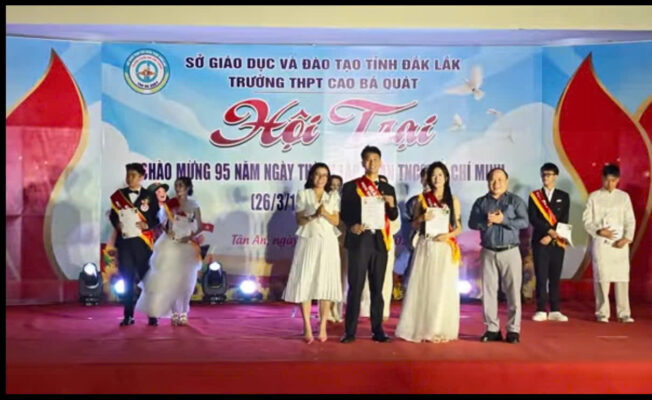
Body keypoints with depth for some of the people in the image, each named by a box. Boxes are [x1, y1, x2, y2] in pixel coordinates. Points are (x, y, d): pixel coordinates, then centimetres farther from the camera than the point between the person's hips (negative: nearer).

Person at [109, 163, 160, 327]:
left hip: (142, 241, -2)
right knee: (127, 279, 3)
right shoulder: (118, 195, 12)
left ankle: (152, 314, 5)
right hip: (124, 241, 2)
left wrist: (146, 225, -13)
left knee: (146, 277, -2)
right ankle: (128, 315, 9)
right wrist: (117, 224, -8)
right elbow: (112, 215, 12)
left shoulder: (149, 196, 6)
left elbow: (156, 218, 4)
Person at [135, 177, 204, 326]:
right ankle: (174, 313, 7)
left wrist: (190, 237, -13)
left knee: (186, 281, 1)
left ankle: (183, 314, 10)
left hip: (187, 246, 0)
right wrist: (167, 230, -17)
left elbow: (200, 226, 3)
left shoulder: (194, 205, 2)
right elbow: (165, 222, 3)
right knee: (171, 280, -1)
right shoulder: (171, 204, 4)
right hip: (172, 245, 1)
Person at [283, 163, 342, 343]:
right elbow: (300, 220, 1)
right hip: (308, 242, -1)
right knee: (305, 282, -6)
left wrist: (325, 213, -14)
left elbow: (336, 221, 4)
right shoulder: (303, 194, 7)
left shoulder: (333, 196, 11)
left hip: (327, 243, 1)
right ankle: (307, 328, -2)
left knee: (325, 283, -2)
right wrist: (314, 215, -17)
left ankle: (322, 327, 3)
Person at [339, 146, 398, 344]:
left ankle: (377, 330, 13)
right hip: (359, 241, -3)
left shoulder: (388, 189, 13)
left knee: (377, 288, 7)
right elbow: (344, 213, 3)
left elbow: (393, 217, 12)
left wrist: (391, 205, -8)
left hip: (380, 242, 3)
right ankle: (350, 331, 2)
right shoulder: (351, 186, 4)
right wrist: (352, 225, -16)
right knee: (355, 287, -3)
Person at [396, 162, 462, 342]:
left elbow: (459, 227, 8)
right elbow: (414, 225, 8)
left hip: (446, 248, 0)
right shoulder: (422, 199, 7)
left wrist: (449, 235, -11)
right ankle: (422, 328, 5)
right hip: (426, 247, 0)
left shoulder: (453, 200, 7)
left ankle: (441, 329, 7)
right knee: (423, 286, -2)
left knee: (444, 288, 1)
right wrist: (422, 218, -12)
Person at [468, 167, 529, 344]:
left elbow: (524, 222, -7)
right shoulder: (481, 202, 10)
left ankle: (513, 330, 7)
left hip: (510, 252, -2)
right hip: (488, 252, 2)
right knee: (488, 291, 3)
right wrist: (486, 222, -15)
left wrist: (503, 220, -15)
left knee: (513, 291, -1)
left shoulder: (515, 200, 3)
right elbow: (472, 223, 2)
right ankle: (492, 329, 12)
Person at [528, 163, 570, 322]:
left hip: (557, 242, 1)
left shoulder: (563, 196, 8)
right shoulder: (534, 196, 5)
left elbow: (564, 220, 0)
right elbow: (533, 219, -5)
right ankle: (541, 311, 2)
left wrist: (551, 236, -10)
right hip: (540, 241, -1)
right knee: (541, 277, -2)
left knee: (555, 277, 4)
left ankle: (555, 311, 9)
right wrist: (549, 230, -16)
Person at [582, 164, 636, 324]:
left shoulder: (624, 196, 9)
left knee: (622, 277, -2)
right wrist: (599, 231, -13)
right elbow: (587, 220, 2)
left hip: (620, 243, 1)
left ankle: (624, 313, 2)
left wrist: (627, 238, -7)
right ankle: (602, 312, 4)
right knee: (601, 277, -3)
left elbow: (630, 220, 7)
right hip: (600, 242, -1)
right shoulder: (594, 197, 5)